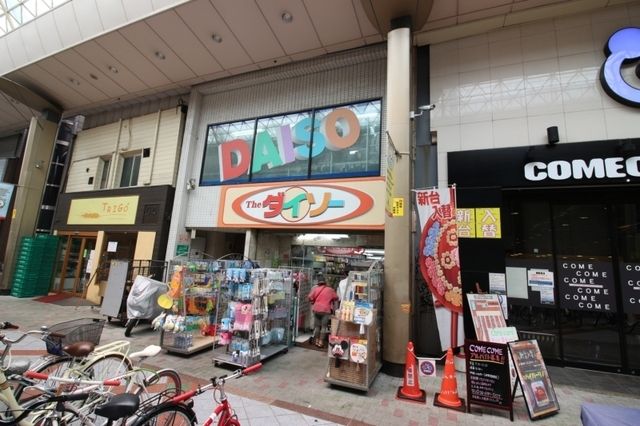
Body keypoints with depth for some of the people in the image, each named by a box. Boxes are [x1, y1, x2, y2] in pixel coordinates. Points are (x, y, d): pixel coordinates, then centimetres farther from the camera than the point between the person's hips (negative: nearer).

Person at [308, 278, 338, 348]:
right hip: (326, 310, -1)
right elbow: (335, 298, 10)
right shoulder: (330, 290, 4)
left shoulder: (315, 289, 2)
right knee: (323, 326, 5)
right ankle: (321, 342, 5)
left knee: (317, 326, 12)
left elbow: (310, 298, 0)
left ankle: (317, 341, 18)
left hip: (316, 309, 1)